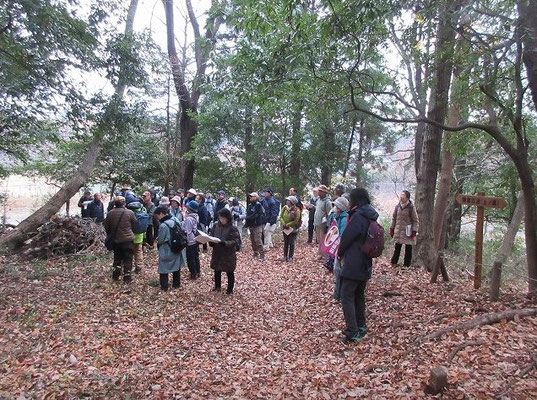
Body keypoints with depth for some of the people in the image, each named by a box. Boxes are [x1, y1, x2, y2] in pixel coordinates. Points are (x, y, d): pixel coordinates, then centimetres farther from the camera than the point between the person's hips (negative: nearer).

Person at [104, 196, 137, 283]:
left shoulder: (110, 213, -3)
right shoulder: (129, 213, -12)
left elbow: (106, 227, 6)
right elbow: (135, 225, -2)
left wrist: (110, 235, 23)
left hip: (116, 240, 4)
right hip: (128, 239, -3)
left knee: (117, 258, 18)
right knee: (128, 259, 4)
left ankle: (115, 275, 25)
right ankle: (127, 277, 6)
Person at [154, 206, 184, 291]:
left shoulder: (163, 225, -25)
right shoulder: (175, 221, -5)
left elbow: (160, 240, -17)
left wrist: (157, 240, 4)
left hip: (166, 251, -7)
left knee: (163, 269, 10)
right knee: (177, 267, 20)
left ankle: (164, 287, 16)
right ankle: (176, 284, 33)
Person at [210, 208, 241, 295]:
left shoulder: (233, 228, -16)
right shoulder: (216, 225, 0)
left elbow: (235, 241, -19)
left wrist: (225, 243, -33)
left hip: (228, 254, -5)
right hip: (217, 253, 5)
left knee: (229, 273, 9)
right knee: (217, 271, 18)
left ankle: (230, 290, 25)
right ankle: (217, 287, 39)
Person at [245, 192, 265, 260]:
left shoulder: (258, 205, -10)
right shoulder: (250, 205, 12)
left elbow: (255, 215, -19)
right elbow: (247, 213, 11)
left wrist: (247, 218, -19)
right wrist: (247, 223, -3)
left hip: (257, 225, -8)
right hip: (251, 225, 8)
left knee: (258, 240, -12)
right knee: (252, 240, 13)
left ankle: (262, 255, -7)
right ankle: (256, 254, 25)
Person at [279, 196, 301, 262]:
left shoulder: (296, 210, -16)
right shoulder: (285, 208, -2)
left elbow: (296, 221, -17)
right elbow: (281, 217, 1)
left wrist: (288, 225, -20)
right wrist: (283, 224, -15)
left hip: (292, 229, -4)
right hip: (285, 229, 4)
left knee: (291, 243, 1)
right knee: (286, 243, 14)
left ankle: (290, 257, 11)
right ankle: (285, 256, 26)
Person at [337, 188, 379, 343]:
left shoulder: (358, 216, -19)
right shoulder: (371, 217, 8)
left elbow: (346, 237, -14)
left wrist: (340, 253, 5)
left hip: (353, 265, -9)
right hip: (366, 264, 9)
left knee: (347, 296, -2)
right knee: (359, 295, 19)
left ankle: (352, 332, -4)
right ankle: (361, 327, 28)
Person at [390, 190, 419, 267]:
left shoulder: (411, 208, -7)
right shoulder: (397, 207, 4)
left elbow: (416, 220, -5)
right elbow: (394, 218, 13)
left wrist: (414, 231, -11)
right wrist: (392, 229, 9)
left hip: (408, 232, -3)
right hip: (398, 231, 3)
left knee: (408, 249, 5)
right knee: (397, 248, 8)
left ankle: (407, 264, 16)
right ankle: (394, 262, 19)